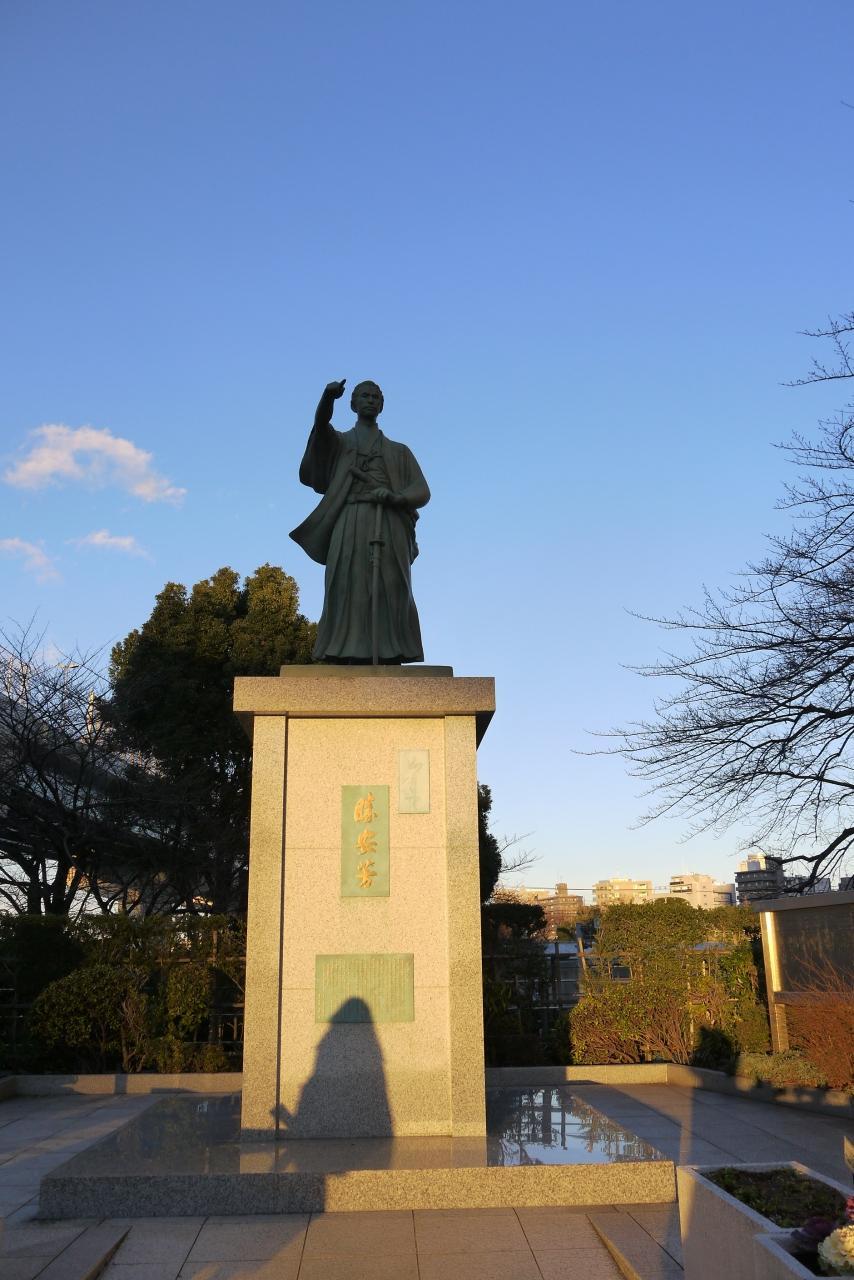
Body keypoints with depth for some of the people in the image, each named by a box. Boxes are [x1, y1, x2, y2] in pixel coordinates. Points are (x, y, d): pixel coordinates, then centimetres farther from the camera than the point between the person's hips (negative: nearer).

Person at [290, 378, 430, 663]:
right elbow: (321, 423, -2)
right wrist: (328, 396, -24)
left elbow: (422, 492, 13)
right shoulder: (338, 442, 23)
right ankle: (344, 658, -20)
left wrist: (395, 497, -9)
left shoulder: (398, 451, 26)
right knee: (348, 594, -14)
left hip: (389, 526, 1)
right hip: (351, 525, -1)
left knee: (390, 597, -11)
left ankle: (390, 660, -18)